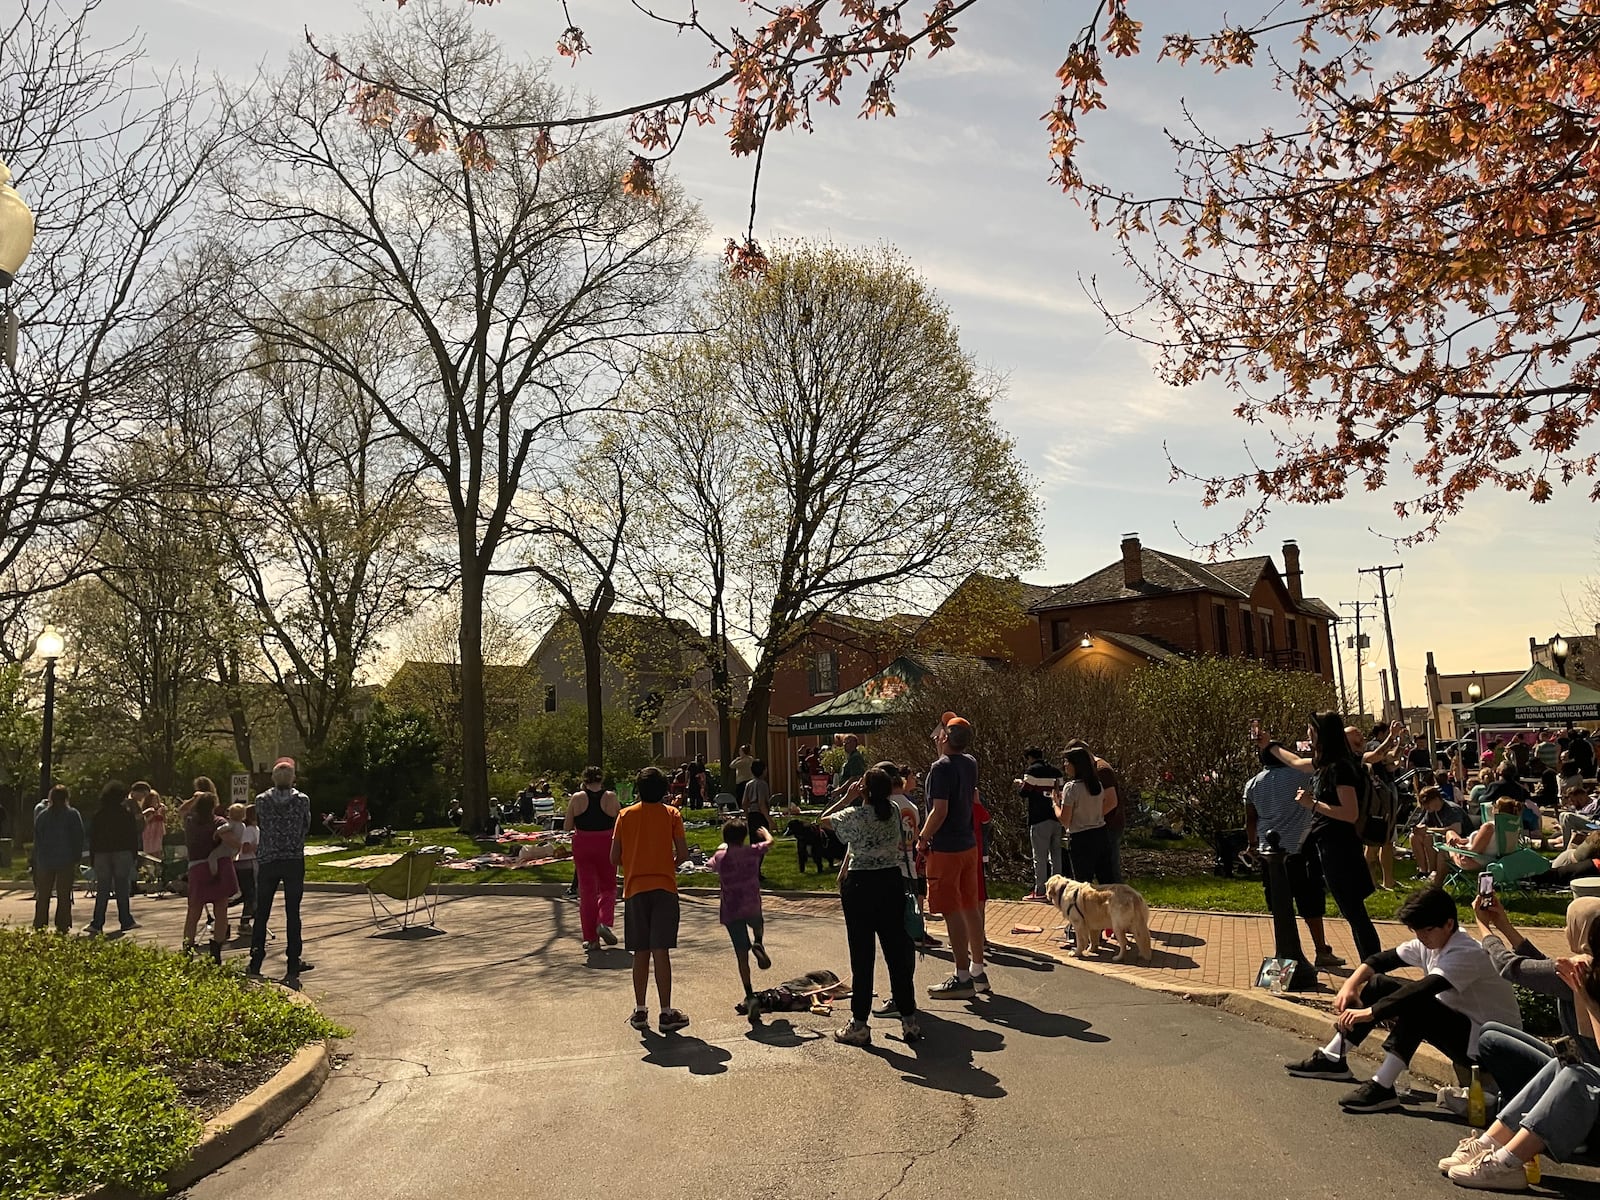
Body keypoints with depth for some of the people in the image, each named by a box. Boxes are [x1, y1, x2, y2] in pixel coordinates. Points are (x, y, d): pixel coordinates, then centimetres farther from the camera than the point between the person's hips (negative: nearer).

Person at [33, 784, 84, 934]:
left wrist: (37, 859, 13)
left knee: (43, 895, 11)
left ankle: (39, 926, 12)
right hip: (66, 860, -3)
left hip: (45, 861, 3)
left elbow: (37, 838, 8)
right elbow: (78, 838, -5)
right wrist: (77, 858, 2)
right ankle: (62, 926, 0)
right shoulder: (73, 814, -4)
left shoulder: (42, 814, 5)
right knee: (64, 895, 2)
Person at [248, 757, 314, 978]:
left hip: (267, 861, 1)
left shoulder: (262, 800, -3)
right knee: (292, 913, 4)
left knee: (262, 913, 11)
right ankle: (294, 962, 7)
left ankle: (255, 962, 14)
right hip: (294, 861, -1)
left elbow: (260, 825, 9)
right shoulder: (302, 800, -5)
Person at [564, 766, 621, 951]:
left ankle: (590, 937, 10)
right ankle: (604, 922, -7)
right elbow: (619, 823, 1)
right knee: (608, 887, 16)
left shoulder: (577, 798, -4)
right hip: (606, 845, -1)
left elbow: (568, 827, -1)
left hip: (583, 846, 1)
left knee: (586, 889, 9)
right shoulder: (611, 797, -5)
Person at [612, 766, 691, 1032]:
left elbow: (614, 857, 2)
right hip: (664, 888, -2)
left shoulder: (625, 815, 3)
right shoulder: (671, 814, -1)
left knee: (641, 954, 10)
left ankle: (640, 1012, 15)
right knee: (661, 952, -2)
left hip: (634, 890, 2)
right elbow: (683, 853, -5)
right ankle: (666, 1013, -1)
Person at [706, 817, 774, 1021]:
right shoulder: (752, 851, -1)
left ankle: (750, 997, -6)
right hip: (752, 907, 0)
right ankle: (758, 944, 4)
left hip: (730, 911, 0)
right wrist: (764, 831, 41)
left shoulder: (720, 857, 0)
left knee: (742, 956, 4)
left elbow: (710, 866, 24)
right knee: (758, 926, 36)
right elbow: (769, 842, 19)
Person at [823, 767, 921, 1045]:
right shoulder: (894, 811, 0)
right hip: (893, 881, 4)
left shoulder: (854, 815, -12)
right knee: (898, 951, 10)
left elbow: (824, 819, 4)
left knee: (862, 956, 2)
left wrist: (846, 799, 9)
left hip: (861, 884, -4)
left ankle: (859, 1025, 7)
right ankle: (909, 1020, 16)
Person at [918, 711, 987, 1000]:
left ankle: (962, 978, 1)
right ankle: (978, 971, 23)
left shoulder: (941, 767, -18)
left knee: (953, 913, -3)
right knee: (970, 909, 14)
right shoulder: (970, 763, 7)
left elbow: (940, 810, -22)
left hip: (945, 849, -8)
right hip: (969, 845, 8)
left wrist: (922, 839, -11)